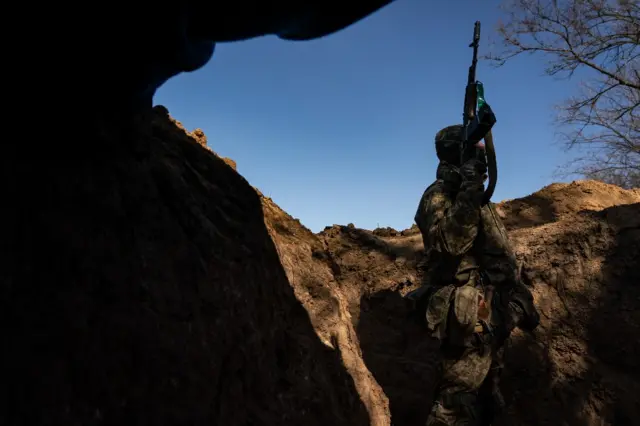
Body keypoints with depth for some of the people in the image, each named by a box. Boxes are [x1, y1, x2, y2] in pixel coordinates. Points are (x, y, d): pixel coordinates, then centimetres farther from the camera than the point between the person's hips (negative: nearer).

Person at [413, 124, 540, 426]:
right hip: (469, 319, -10)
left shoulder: (476, 196, 19)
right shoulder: (439, 195, -9)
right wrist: (469, 189, -27)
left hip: (492, 318, 10)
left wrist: (521, 300, 22)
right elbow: (451, 243, -29)